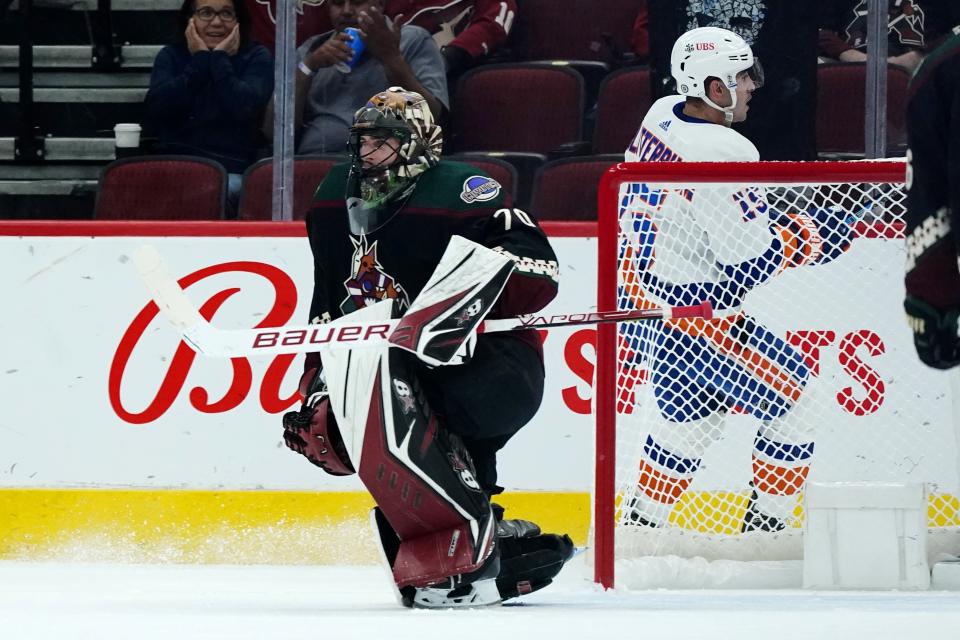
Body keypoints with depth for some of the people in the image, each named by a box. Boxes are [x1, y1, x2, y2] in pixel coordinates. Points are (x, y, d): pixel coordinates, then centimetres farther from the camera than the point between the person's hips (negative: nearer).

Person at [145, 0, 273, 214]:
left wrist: (220, 60, -3)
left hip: (231, 171, -1)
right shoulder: (171, 56, 16)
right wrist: (199, 60, -1)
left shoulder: (256, 58, 10)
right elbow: (157, 109, -4)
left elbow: (246, 110, -10)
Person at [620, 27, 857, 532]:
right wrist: (807, 238, -7)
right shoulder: (722, 154, -27)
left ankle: (641, 525, 33)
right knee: (793, 405, 6)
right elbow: (753, 264, -24)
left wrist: (774, 222, 12)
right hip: (693, 318, -9)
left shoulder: (662, 115, 1)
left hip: (638, 293, 9)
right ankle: (765, 530, 12)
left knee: (692, 410, 28)